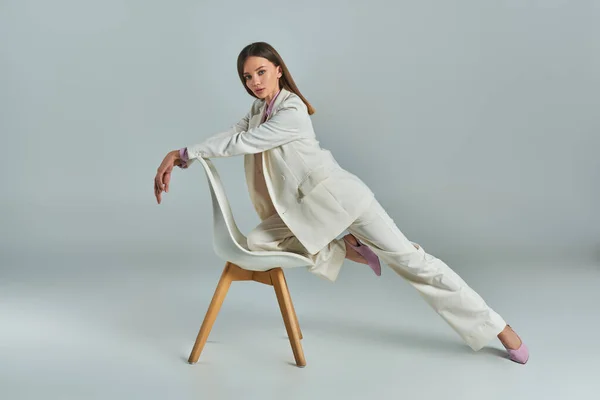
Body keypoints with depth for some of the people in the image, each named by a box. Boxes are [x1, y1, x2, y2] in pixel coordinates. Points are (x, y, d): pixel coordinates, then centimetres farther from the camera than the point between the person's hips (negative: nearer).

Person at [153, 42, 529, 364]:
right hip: (304, 210, 8)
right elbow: (229, 137, 8)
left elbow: (241, 143, -18)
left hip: (337, 194, -7)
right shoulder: (258, 112, 11)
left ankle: (496, 326, 1)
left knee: (408, 258, -9)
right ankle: (346, 249, 2)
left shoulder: (292, 111, -16)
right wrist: (178, 156, -6)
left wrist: (185, 153, -9)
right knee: (258, 241, -15)